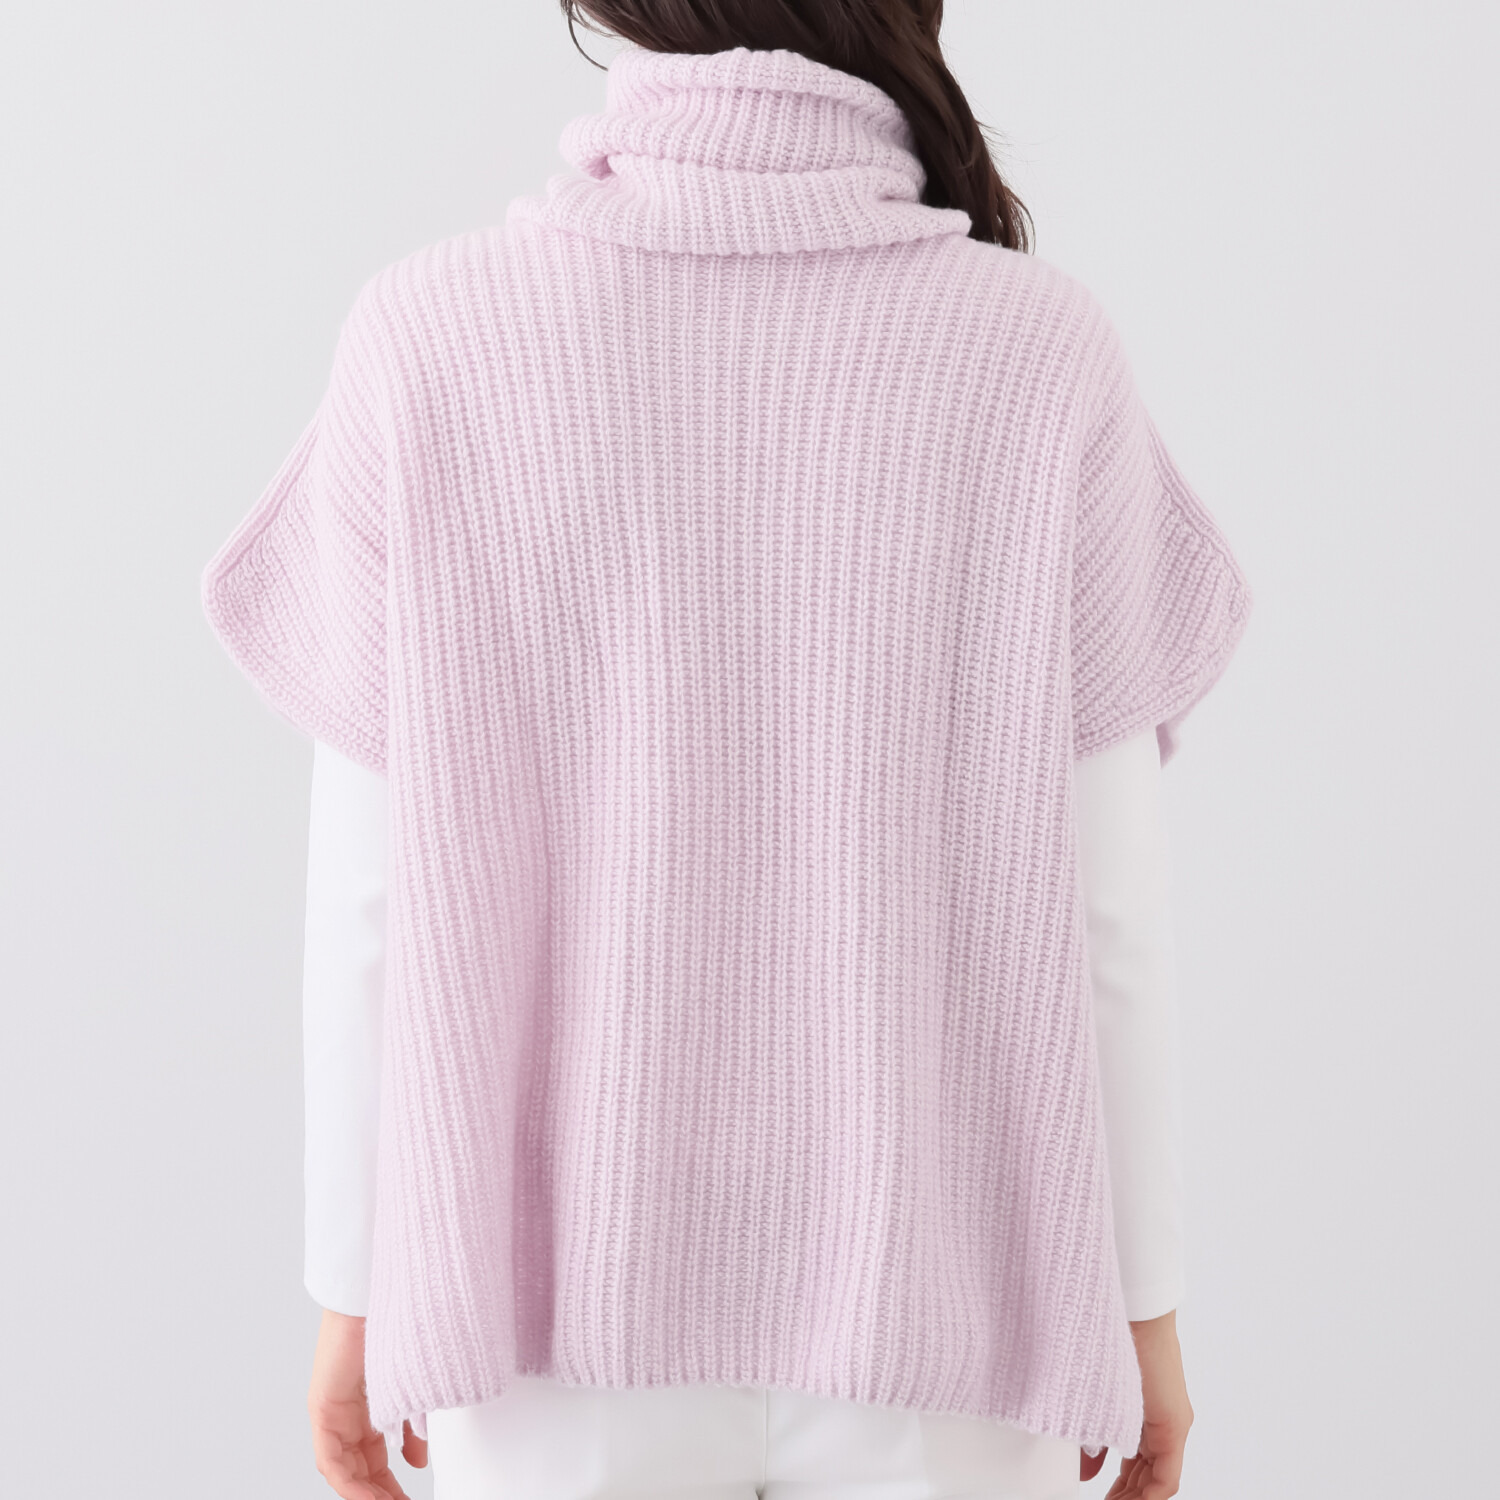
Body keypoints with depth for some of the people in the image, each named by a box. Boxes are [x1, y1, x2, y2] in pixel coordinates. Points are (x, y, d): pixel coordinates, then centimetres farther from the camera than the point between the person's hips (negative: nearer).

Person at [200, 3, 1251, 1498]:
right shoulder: (1040, 356, -12)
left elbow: (377, 900, -8)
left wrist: (356, 1291, 5)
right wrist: (1143, 1303, 5)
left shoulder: (432, 341, -11)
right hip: (930, 1307, 0)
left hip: (568, 1301, 1)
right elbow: (1100, 912, -8)